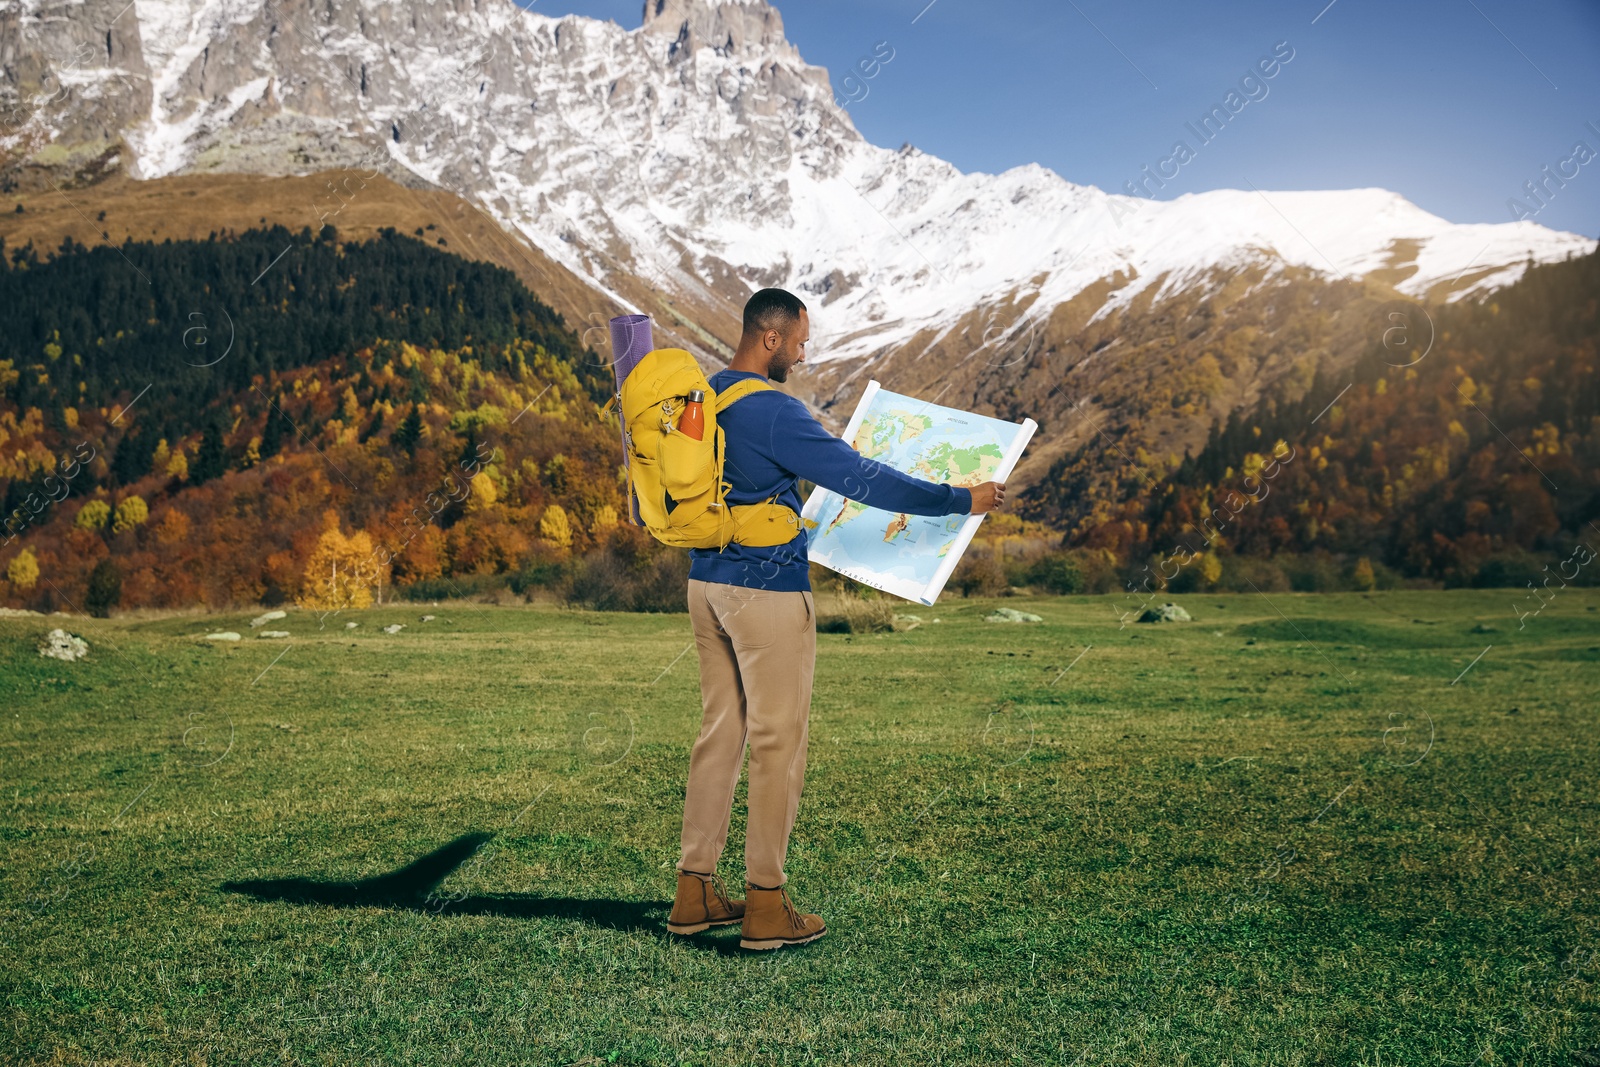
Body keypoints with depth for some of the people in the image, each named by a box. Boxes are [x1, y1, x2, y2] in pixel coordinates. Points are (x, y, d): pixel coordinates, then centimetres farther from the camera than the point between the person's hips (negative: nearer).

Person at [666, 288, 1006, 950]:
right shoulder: (773, 411, -17)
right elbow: (860, 478, -20)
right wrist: (961, 500, -14)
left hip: (707, 583, 9)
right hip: (769, 590, -9)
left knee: (720, 732, 14)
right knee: (778, 741, 0)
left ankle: (694, 893, 19)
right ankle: (766, 906, 7)